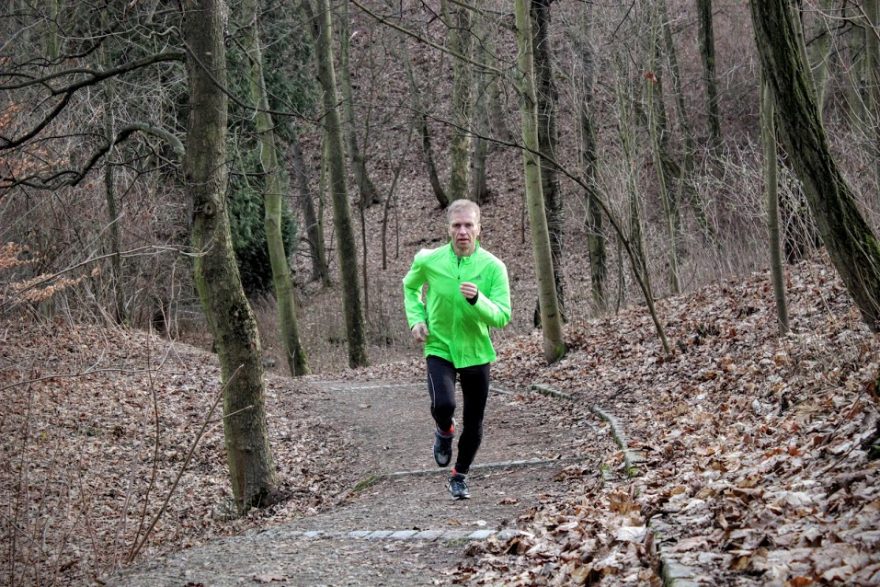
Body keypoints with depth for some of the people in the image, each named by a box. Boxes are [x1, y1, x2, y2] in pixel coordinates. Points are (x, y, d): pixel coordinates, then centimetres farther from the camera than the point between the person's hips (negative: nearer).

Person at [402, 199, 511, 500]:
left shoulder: (493, 267, -13)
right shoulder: (428, 261, -9)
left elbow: (502, 317, -17)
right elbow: (410, 287, 13)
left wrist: (477, 299, -34)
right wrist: (416, 319, -2)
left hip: (476, 352, 1)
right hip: (439, 348, -1)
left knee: (473, 425, 8)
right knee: (443, 404, -26)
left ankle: (460, 476, 34)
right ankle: (444, 431, 11)